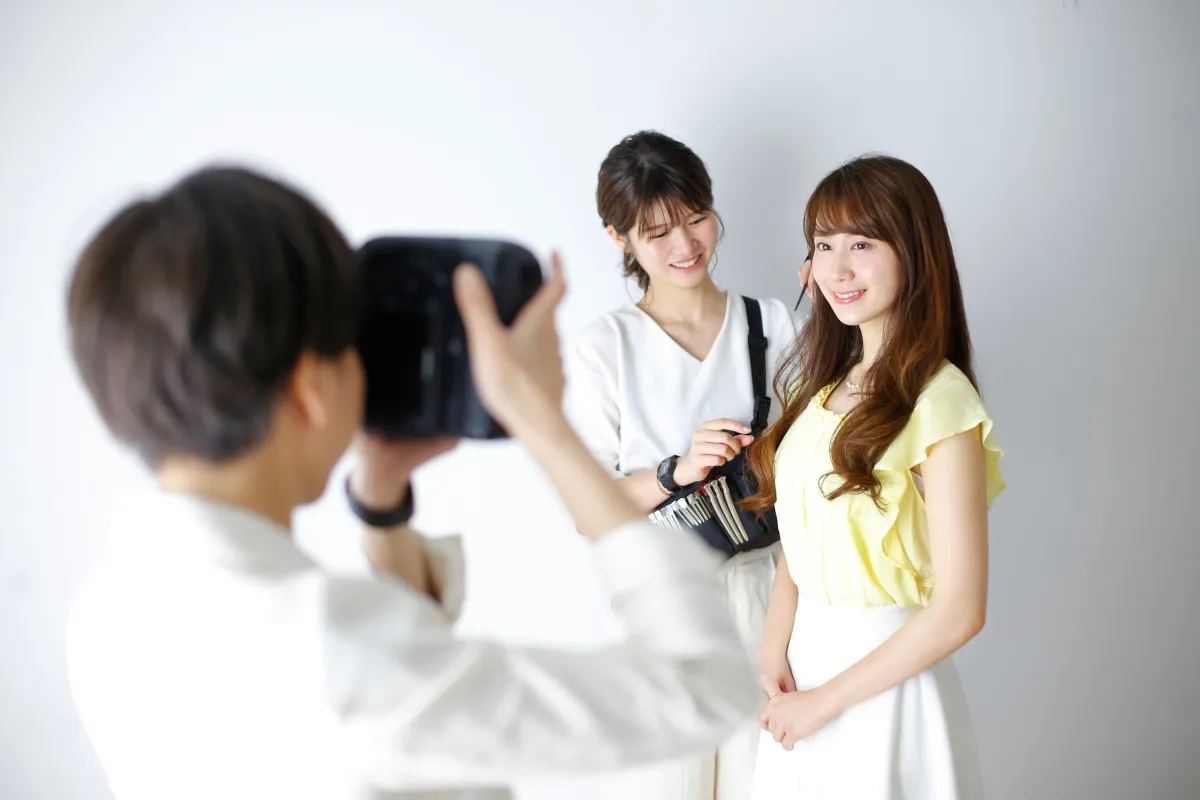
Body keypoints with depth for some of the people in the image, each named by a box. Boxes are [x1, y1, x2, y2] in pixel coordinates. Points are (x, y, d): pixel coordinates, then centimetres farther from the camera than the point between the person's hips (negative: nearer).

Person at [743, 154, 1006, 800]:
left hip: (882, 677, -6)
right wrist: (774, 649, -9)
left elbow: (958, 611, -20)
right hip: (804, 662, 7)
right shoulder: (830, 381, 4)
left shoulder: (938, 402, -19)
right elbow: (800, 535, 7)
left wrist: (825, 699, -14)